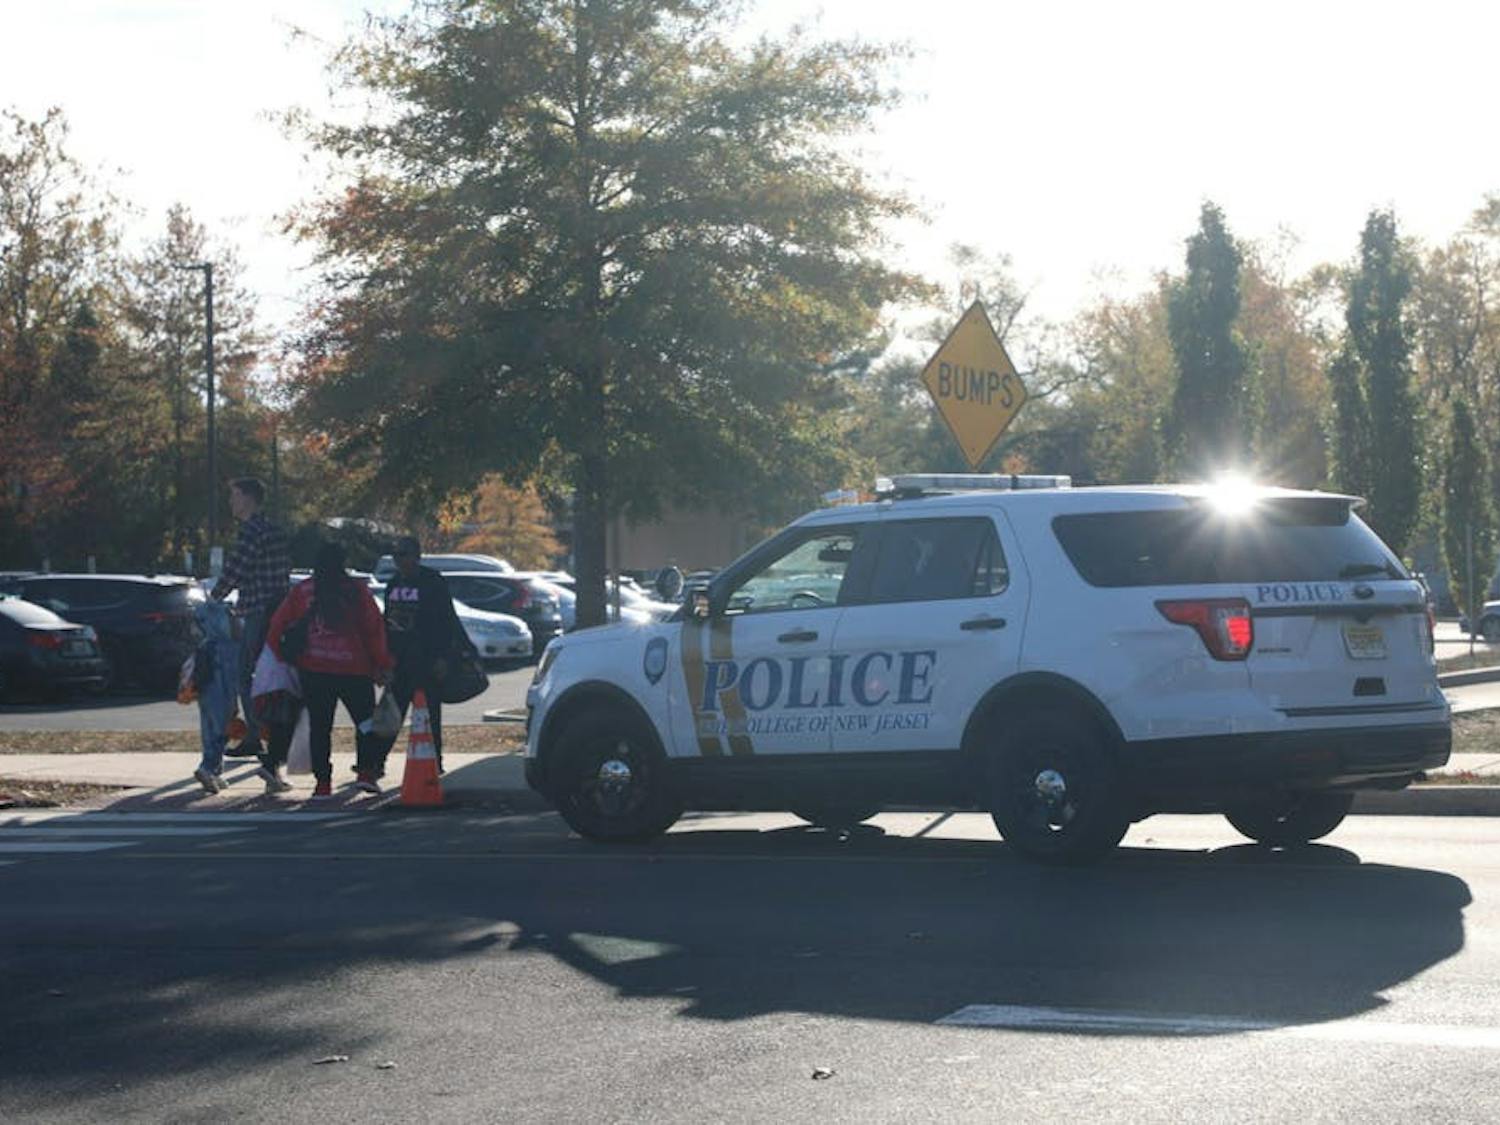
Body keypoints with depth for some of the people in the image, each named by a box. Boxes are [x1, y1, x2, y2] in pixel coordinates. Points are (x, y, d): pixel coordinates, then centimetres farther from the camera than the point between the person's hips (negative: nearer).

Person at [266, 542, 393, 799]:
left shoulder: (302, 591, 2)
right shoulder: (357, 590, -4)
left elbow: (277, 624, 3)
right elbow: (374, 628, -6)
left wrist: (283, 655, 14)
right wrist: (382, 663, -1)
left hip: (313, 671, 2)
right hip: (353, 669, -2)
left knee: (319, 727, 7)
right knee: (366, 722, 12)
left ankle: (323, 782, 3)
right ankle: (365, 771, -1)